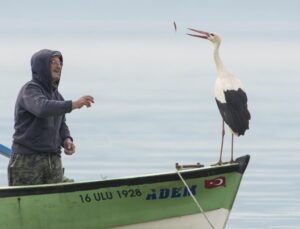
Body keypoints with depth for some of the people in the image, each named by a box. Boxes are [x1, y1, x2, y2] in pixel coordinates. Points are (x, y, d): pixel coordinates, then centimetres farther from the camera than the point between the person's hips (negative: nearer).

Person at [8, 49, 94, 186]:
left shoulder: (56, 95, 15)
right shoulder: (29, 90, -7)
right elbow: (42, 108, -28)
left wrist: (66, 140, 0)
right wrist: (72, 105, -36)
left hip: (54, 161, 7)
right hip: (27, 160, -7)